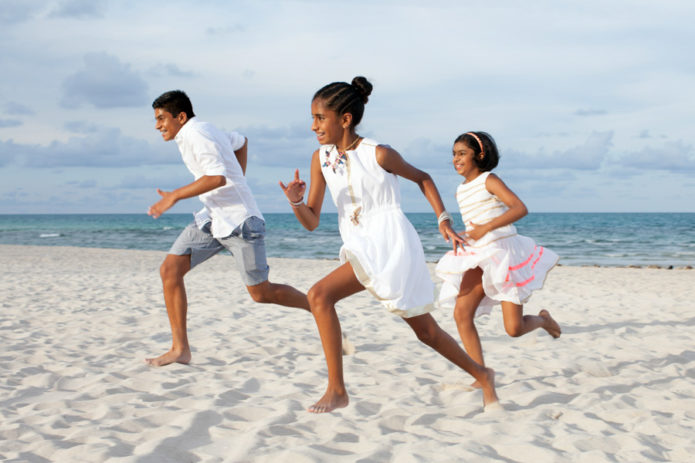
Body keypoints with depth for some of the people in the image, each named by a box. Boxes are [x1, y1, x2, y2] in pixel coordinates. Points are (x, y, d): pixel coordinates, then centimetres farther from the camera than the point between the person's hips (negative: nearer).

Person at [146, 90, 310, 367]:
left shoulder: (195, 134, -15)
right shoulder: (203, 130, 13)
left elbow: (217, 177, -29)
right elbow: (240, 141, 30)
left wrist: (174, 196, -22)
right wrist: (237, 182, 28)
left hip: (240, 221, -9)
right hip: (212, 219, 9)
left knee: (261, 294, -1)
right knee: (170, 270, -5)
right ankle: (180, 349, -3)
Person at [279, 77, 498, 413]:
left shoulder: (378, 155, -9)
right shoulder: (321, 159, 5)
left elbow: (422, 178, 8)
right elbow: (311, 222, 5)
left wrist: (444, 221, 2)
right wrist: (296, 201, -15)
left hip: (390, 244, -6)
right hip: (361, 251, 6)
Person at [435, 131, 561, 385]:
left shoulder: (489, 180, -6)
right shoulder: (461, 192, 15)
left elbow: (520, 208, -20)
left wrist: (486, 228, -28)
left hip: (504, 253, -6)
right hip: (479, 260, 7)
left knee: (514, 329, -9)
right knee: (461, 313, -16)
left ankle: (542, 319, 27)